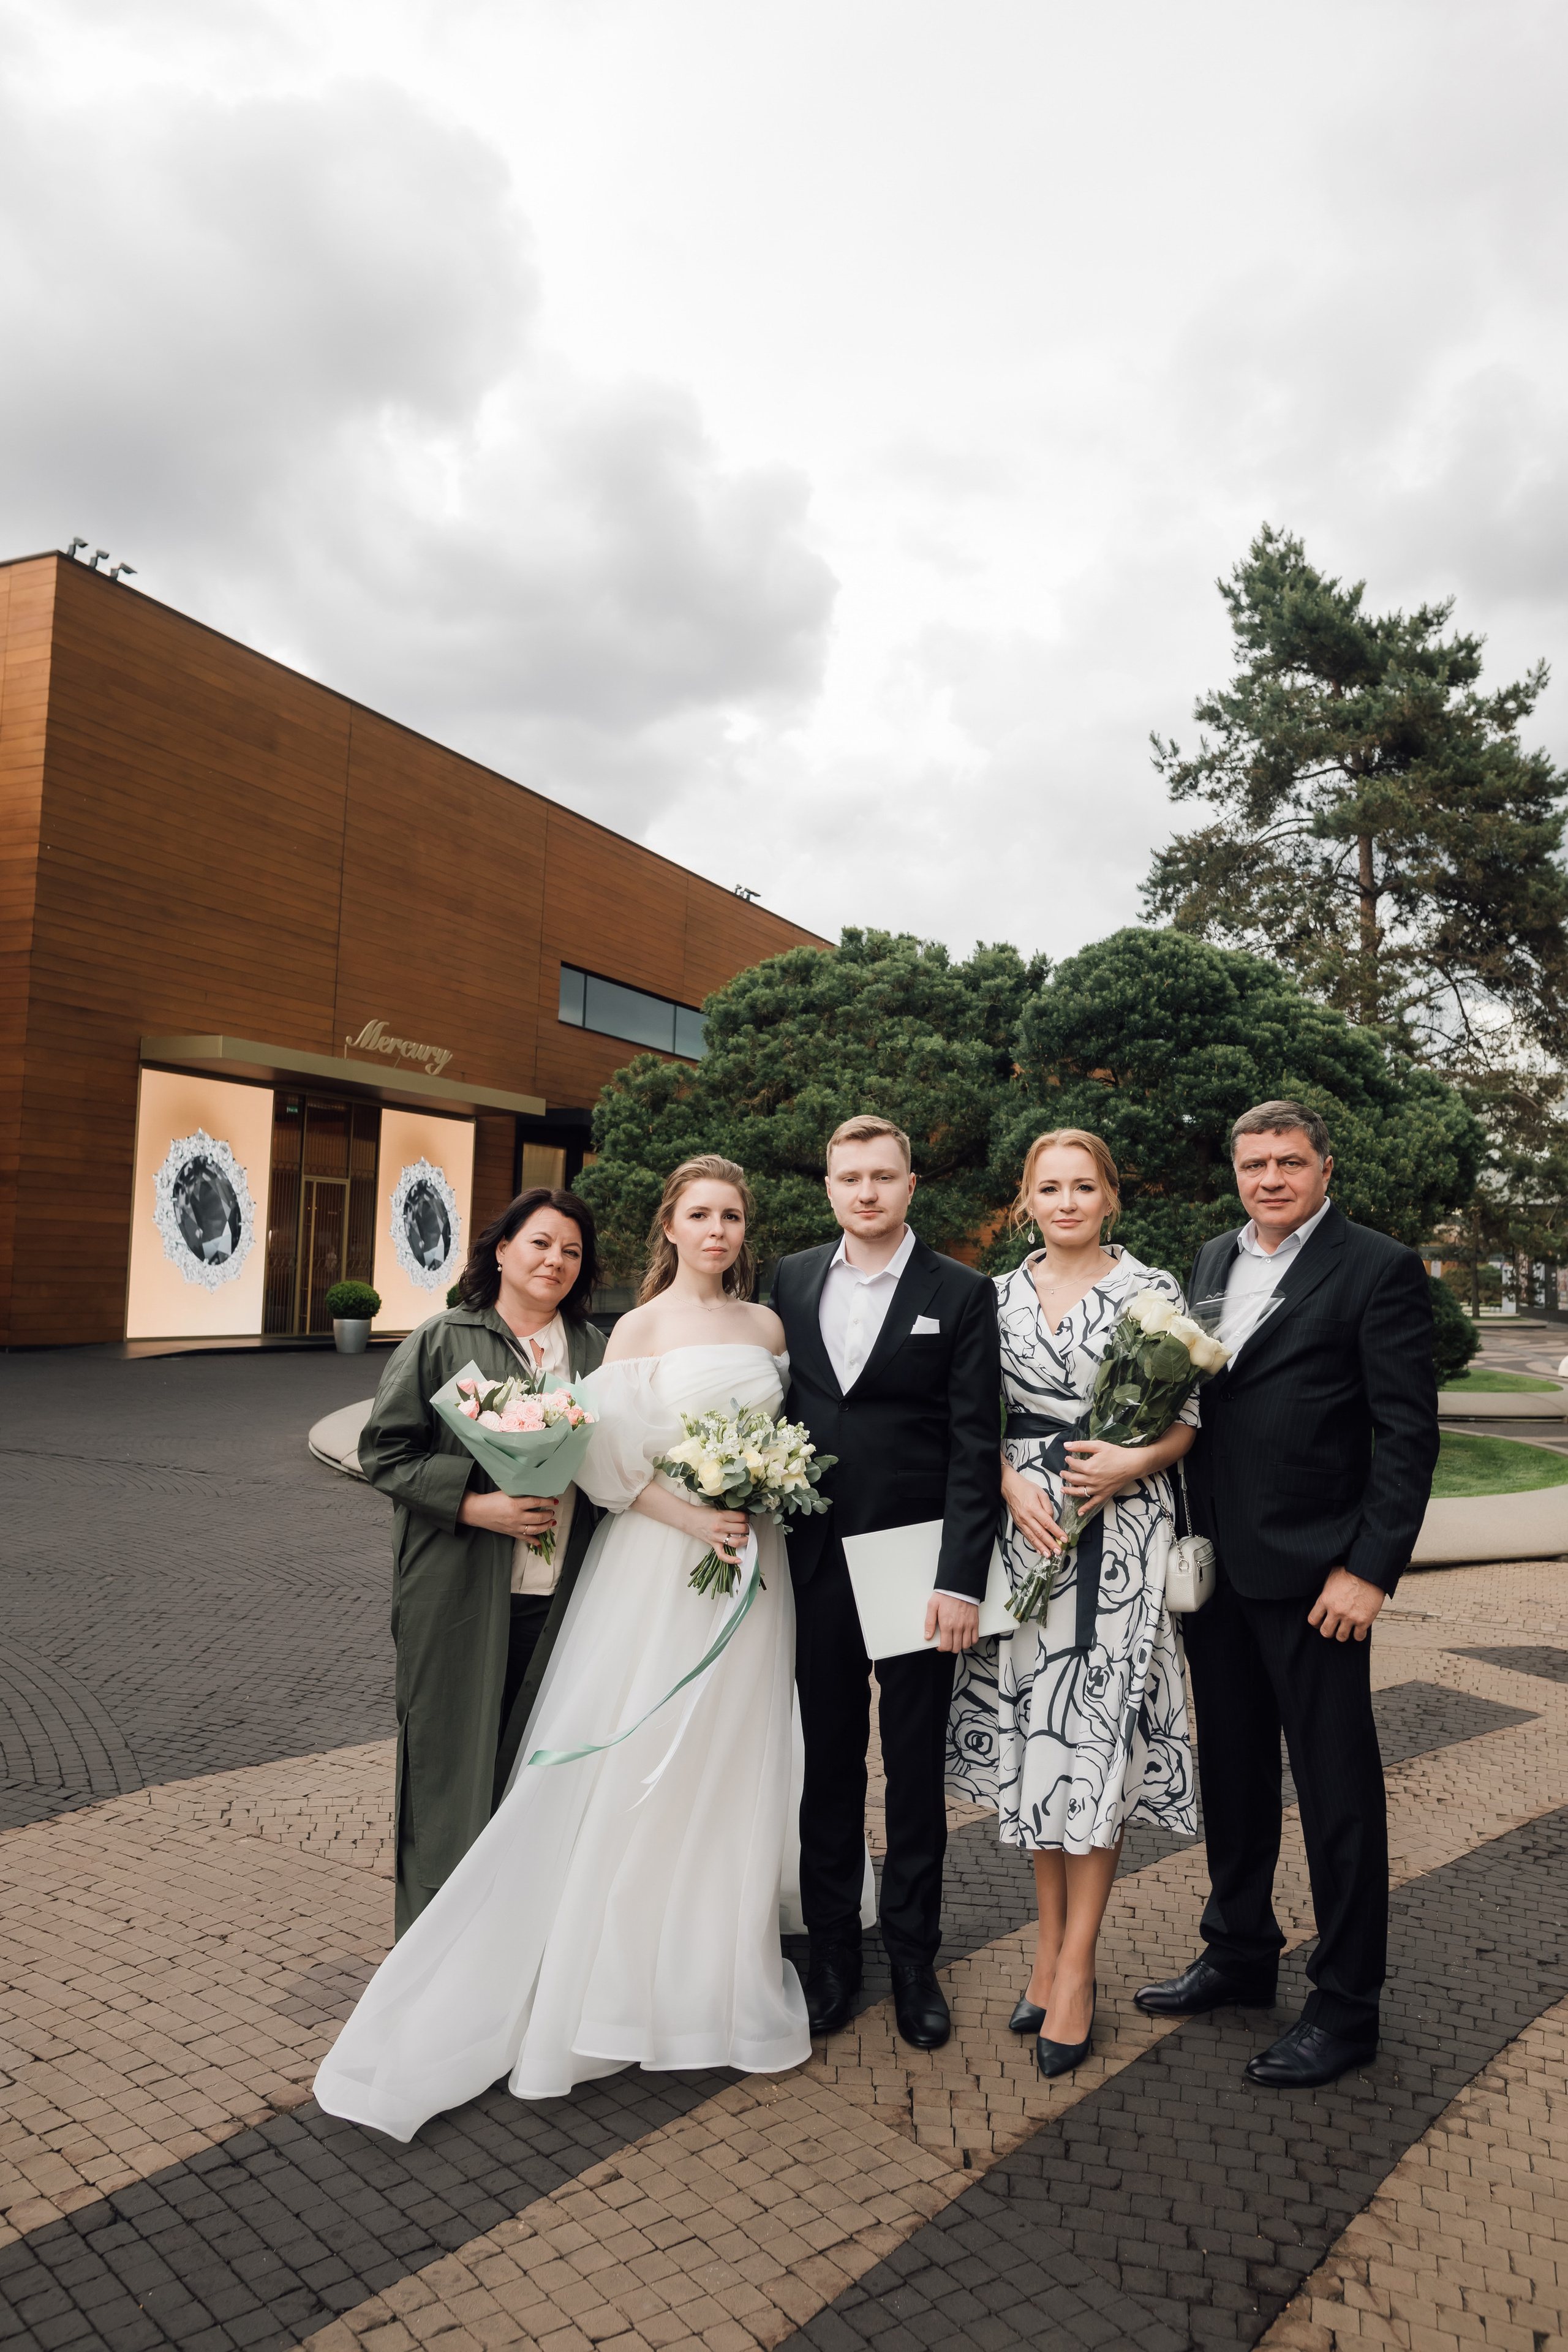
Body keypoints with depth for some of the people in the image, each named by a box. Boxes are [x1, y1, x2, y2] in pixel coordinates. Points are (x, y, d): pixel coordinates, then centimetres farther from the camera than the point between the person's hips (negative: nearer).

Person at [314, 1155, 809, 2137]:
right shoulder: (639, 1329, -5)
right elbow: (608, 1463, -9)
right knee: (631, 1771, 1)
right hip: (657, 1568, -4)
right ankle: (617, 1977, 18)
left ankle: (721, 1973, 31)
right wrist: (692, 1519, -18)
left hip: (751, 1567, 4)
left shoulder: (768, 1325, 7)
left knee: (732, 1773, 13)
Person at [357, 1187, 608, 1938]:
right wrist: (477, 1506, -15)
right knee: (451, 1761, 6)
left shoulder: (594, 1350, 9)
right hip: (460, 1600, -3)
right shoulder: (441, 1342, -1)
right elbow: (384, 1450, -4)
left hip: (561, 1600, 3)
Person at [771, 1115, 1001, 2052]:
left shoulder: (962, 1295, -5)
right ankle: (834, 1951, 30)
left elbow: (975, 1447, -8)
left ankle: (915, 1957, 29)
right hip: (816, 1563, 3)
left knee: (917, 1770, 11)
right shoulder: (792, 1280, 5)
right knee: (827, 1763, 14)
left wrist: (962, 1580, -14)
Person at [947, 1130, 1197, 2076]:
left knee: (1097, 1735, -2)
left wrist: (1131, 1462, -16)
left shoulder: (1153, 1289, 0)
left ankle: (1077, 1967, 11)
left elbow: (1193, 1415, 1)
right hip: (1024, 1529, 3)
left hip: (1120, 1534, -3)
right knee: (1034, 1733, 9)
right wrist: (1013, 1484, -8)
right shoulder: (998, 1297, 8)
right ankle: (1051, 1947, 24)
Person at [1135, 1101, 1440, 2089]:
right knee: (1233, 1773, 19)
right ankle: (1240, 1953, 37)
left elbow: (1409, 1433, -12)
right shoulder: (1214, 1260, 11)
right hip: (1216, 1564, 6)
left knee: (1338, 1790, 7)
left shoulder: (1379, 1268, -9)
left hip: (1313, 1576, -6)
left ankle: (1347, 2007, 22)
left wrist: (1370, 1569, -17)